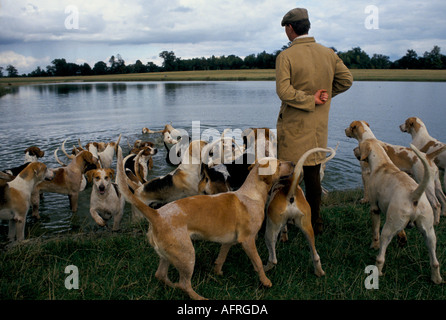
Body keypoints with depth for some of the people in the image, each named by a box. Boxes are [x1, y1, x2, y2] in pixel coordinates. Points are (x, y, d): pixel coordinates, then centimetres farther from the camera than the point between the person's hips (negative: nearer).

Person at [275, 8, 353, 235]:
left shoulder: (285, 56, -11)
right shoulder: (328, 53, 5)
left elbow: (284, 91, -22)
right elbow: (346, 80, 6)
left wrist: (312, 99, -14)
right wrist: (326, 94, 9)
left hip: (292, 127, -5)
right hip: (319, 126, 5)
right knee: (313, 174, 14)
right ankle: (315, 222, 23)